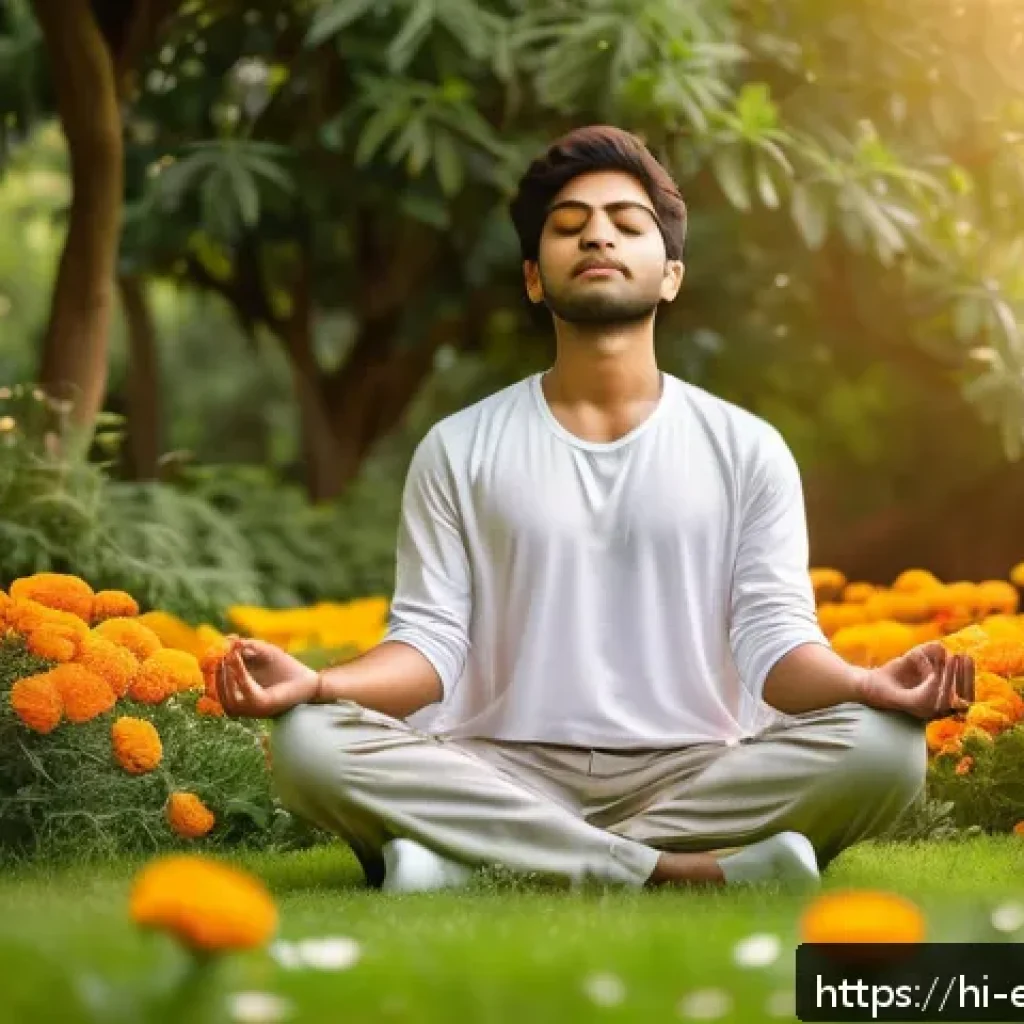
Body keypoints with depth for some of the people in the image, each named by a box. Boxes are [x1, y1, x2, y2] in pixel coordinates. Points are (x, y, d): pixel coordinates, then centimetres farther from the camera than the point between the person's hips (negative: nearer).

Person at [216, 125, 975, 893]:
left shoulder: (747, 449, 9)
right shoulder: (459, 449, 10)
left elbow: (776, 641, 0)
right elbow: (429, 641, 2)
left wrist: (869, 685, -23)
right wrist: (316, 683, -20)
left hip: (694, 777, 0)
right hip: (507, 777, 0)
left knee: (881, 749, -29)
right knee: (309, 744, -29)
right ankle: (687, 872, -29)